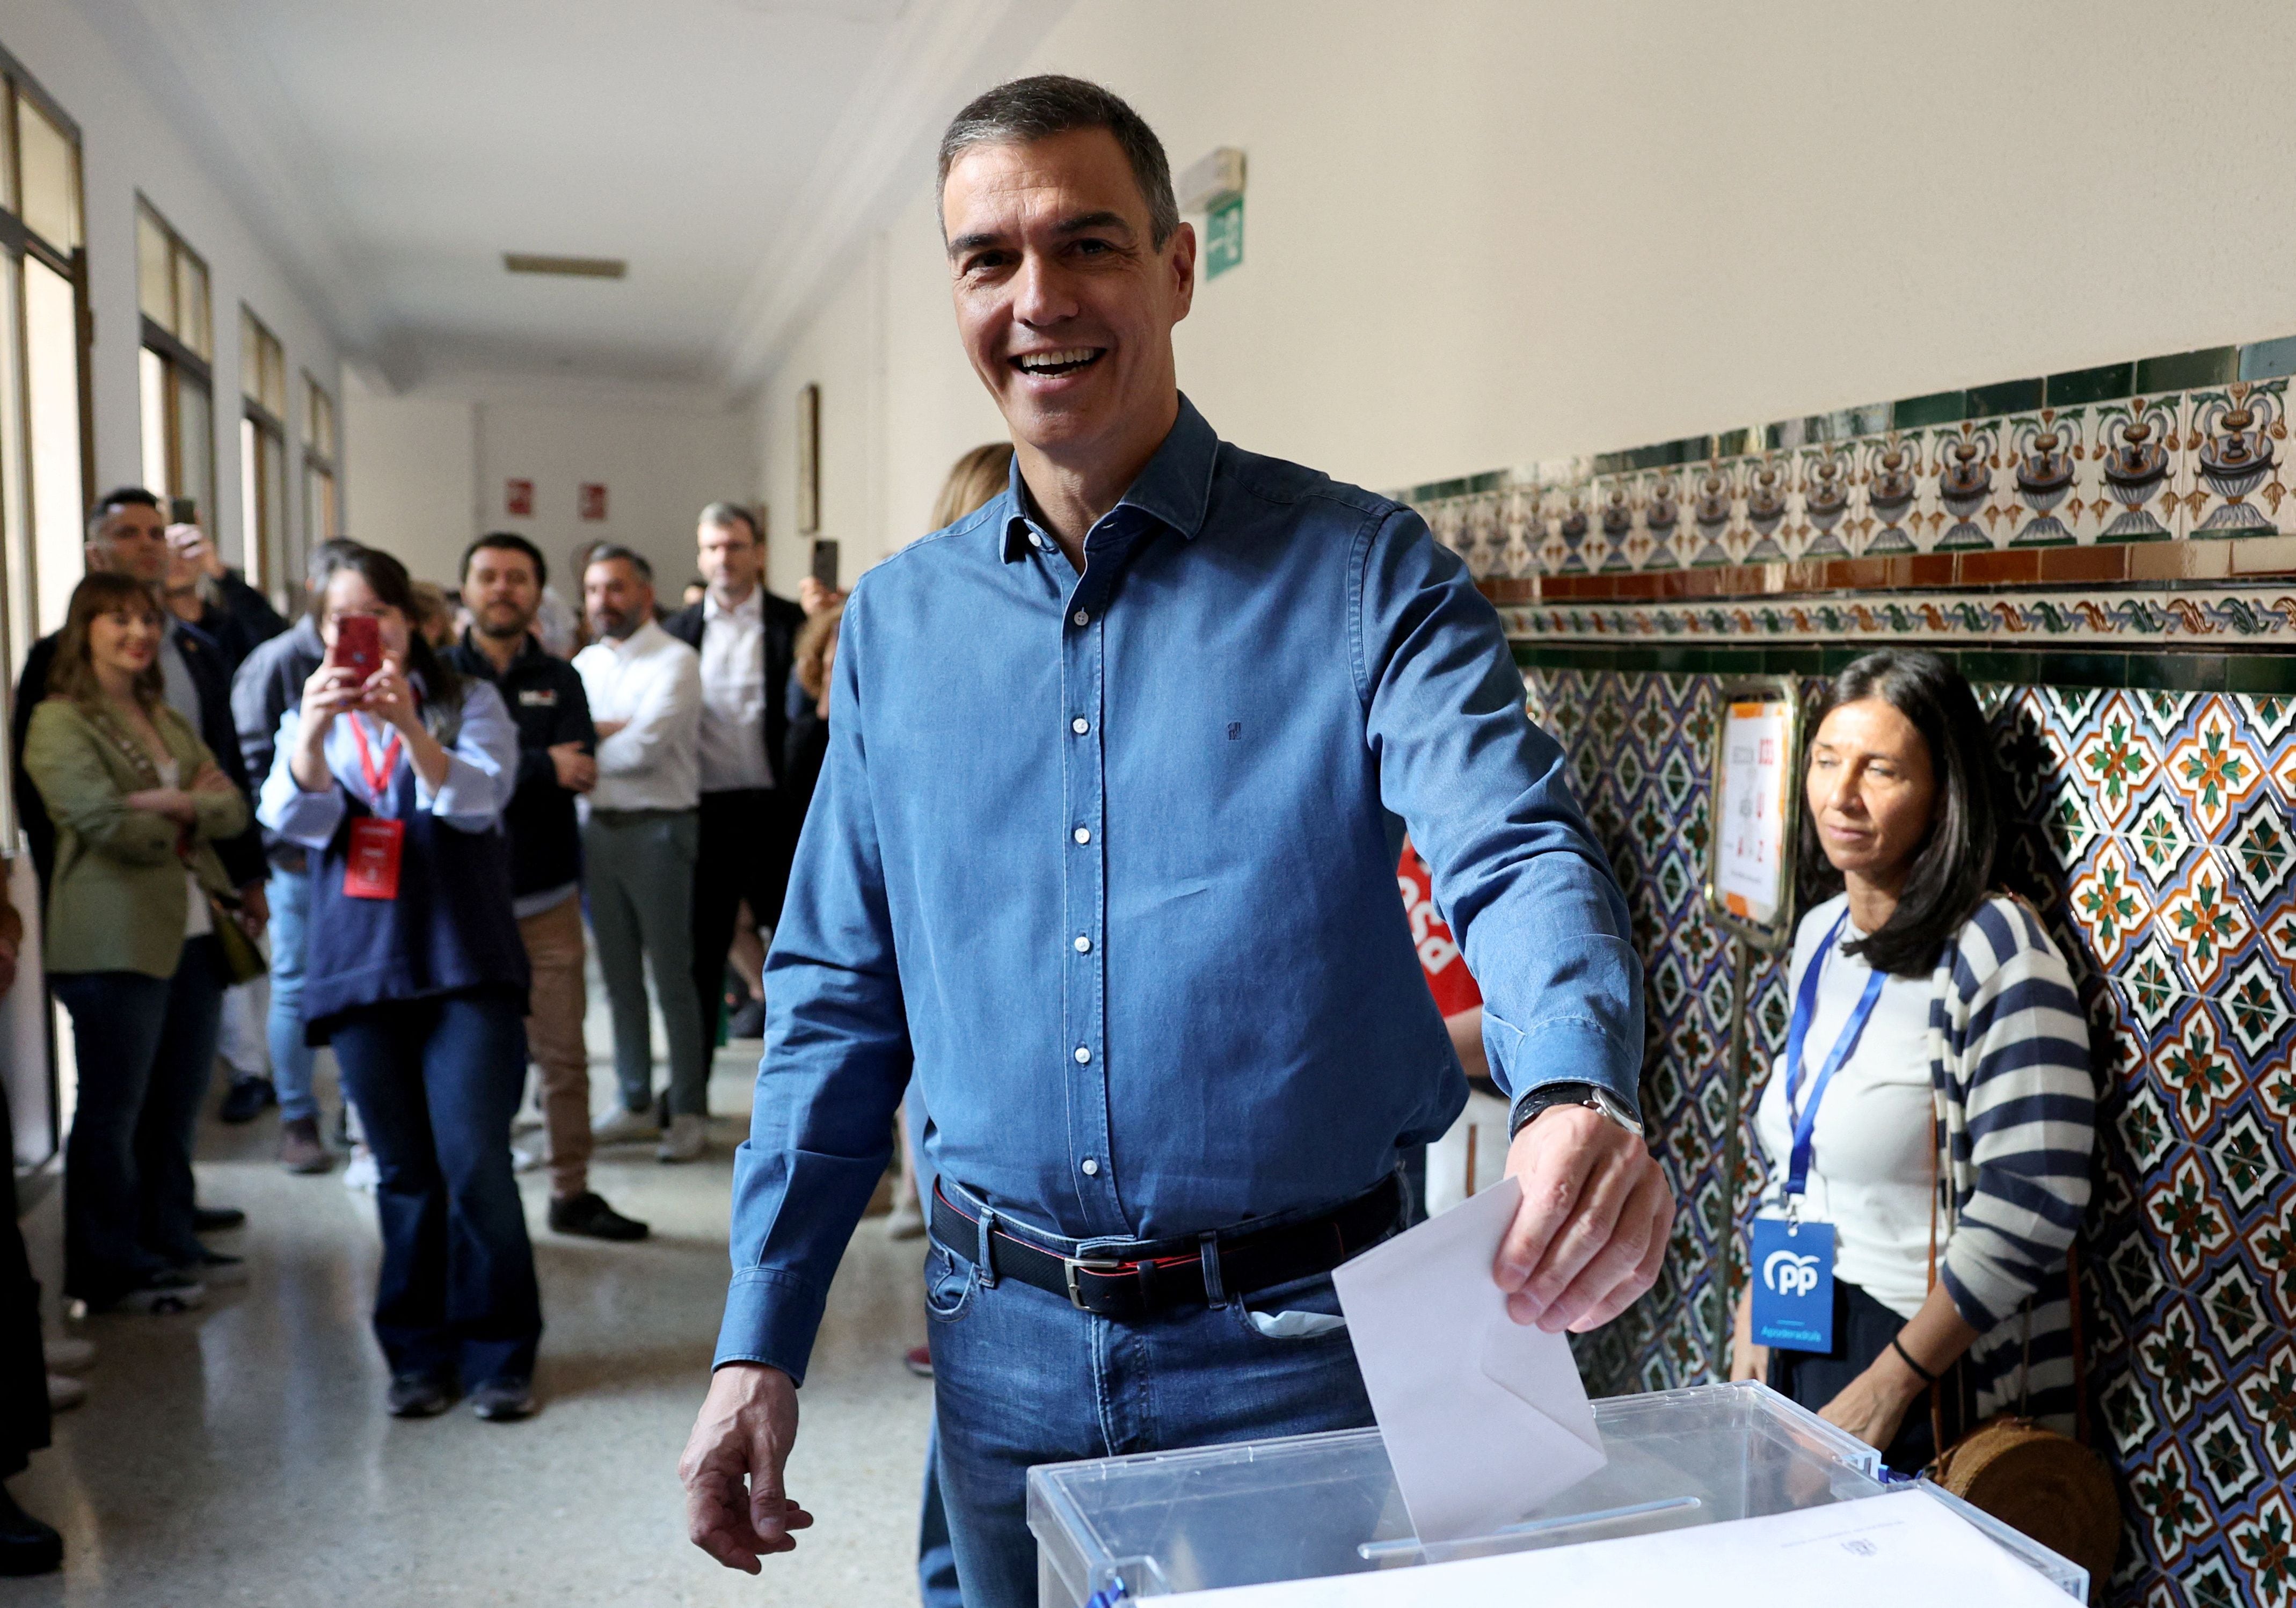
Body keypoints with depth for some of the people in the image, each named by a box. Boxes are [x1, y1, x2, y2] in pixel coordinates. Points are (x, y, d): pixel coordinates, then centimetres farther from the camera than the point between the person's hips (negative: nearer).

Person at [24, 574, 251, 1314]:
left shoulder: (167, 721, 19)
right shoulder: (59, 723, -5)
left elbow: (233, 809, 9)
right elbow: (105, 821, -17)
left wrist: (174, 806, -9)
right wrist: (186, 820, -2)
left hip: (193, 933, 7)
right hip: (115, 939, -7)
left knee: (177, 1106, 14)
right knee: (113, 1112, 2)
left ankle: (170, 1245, 25)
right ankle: (109, 1269, 12)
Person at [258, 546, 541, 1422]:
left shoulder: (468, 702, 5)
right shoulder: (310, 724, 13)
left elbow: (480, 798, -13)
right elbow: (293, 819, -6)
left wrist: (410, 728, -30)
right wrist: (313, 733, -26)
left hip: (465, 964, -2)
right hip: (360, 971, 3)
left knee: (476, 1162, -9)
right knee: (404, 1174, 7)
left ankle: (498, 1355, 4)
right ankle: (420, 1355, 18)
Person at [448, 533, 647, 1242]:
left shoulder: (558, 680, 10)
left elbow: (579, 771, -4)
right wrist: (543, 767, -12)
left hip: (546, 895, 2)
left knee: (564, 1055, 4)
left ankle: (572, 1192, 16)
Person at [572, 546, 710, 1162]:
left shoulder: (675, 661, -7)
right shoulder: (585, 664, 14)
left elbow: (644, 748, -17)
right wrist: (612, 731, -13)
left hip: (658, 830, -6)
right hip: (599, 829, 6)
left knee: (673, 975, -1)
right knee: (619, 974, 12)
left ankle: (690, 1112, 9)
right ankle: (636, 1104, 24)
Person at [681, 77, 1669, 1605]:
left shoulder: (1364, 572, -7)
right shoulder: (898, 621, 4)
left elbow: (1516, 853, -21)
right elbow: (839, 1001, 6)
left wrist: (1577, 1094, -43)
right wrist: (758, 1343, 2)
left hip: (1294, 1340, -3)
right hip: (1004, 1350, 4)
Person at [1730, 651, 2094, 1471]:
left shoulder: (1992, 949, -17)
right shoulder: (1818, 933, 6)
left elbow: (2031, 1207, -22)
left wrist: (1890, 1384, -19)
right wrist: (1755, 1315, 9)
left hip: (1934, 1380, -7)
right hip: (1798, 1341, 7)